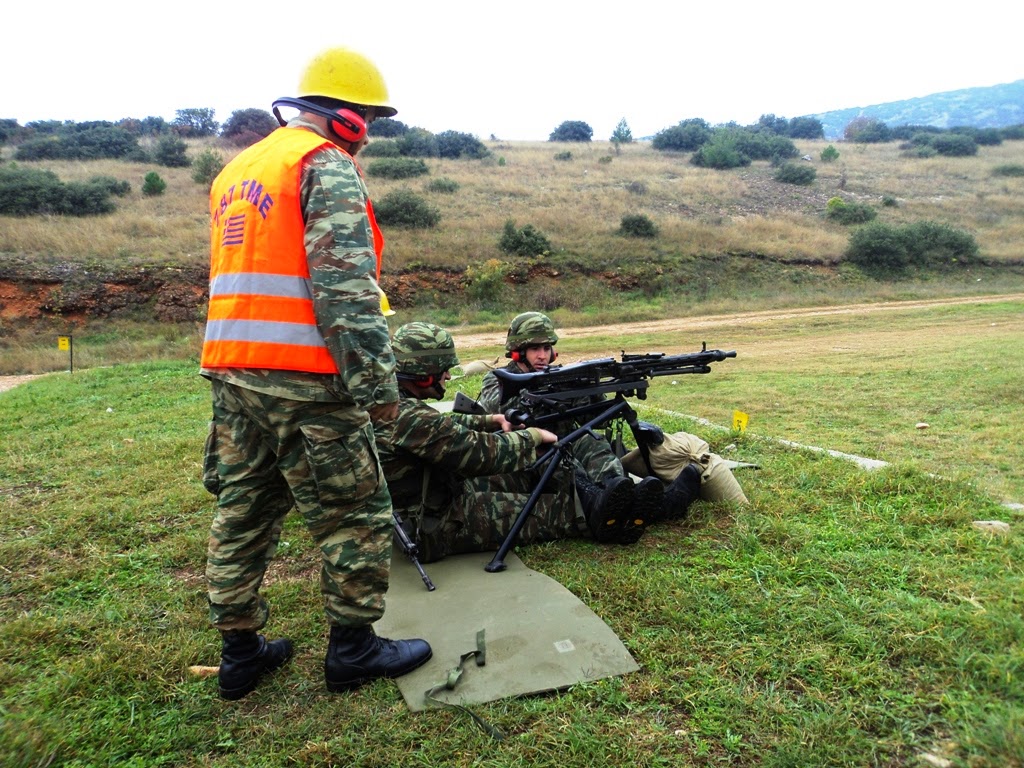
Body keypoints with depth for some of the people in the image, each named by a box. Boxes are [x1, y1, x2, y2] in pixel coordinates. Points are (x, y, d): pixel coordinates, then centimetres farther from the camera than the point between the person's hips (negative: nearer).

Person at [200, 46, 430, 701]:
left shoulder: (238, 170, 21)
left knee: (243, 511, 15)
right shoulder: (327, 166, -7)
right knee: (356, 515, 4)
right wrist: (378, 382, -18)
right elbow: (347, 289, -19)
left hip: (233, 374, 9)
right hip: (304, 382, -9)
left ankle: (240, 651, 26)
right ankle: (354, 649, 16)